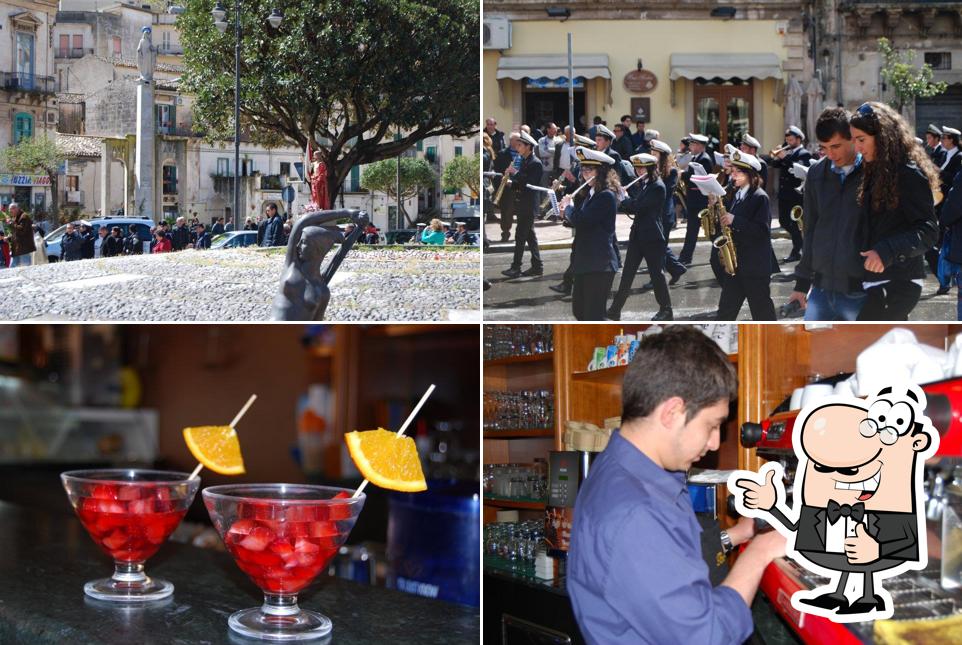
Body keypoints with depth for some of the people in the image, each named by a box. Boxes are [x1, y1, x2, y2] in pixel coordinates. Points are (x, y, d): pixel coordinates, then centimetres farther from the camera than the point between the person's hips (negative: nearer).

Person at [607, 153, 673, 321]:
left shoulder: (658, 187, -14)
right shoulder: (640, 184, 11)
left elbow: (637, 206, -21)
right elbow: (631, 209, 14)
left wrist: (624, 197, -6)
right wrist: (623, 200, -4)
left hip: (652, 237, -8)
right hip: (637, 234, 8)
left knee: (656, 273, 2)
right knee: (627, 273, 6)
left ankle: (666, 310, 15)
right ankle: (615, 309, 7)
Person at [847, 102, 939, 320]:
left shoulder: (910, 175, -12)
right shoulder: (876, 172, 15)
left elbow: (928, 231, -17)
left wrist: (886, 251, -30)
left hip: (897, 283, -9)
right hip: (877, 280, 9)